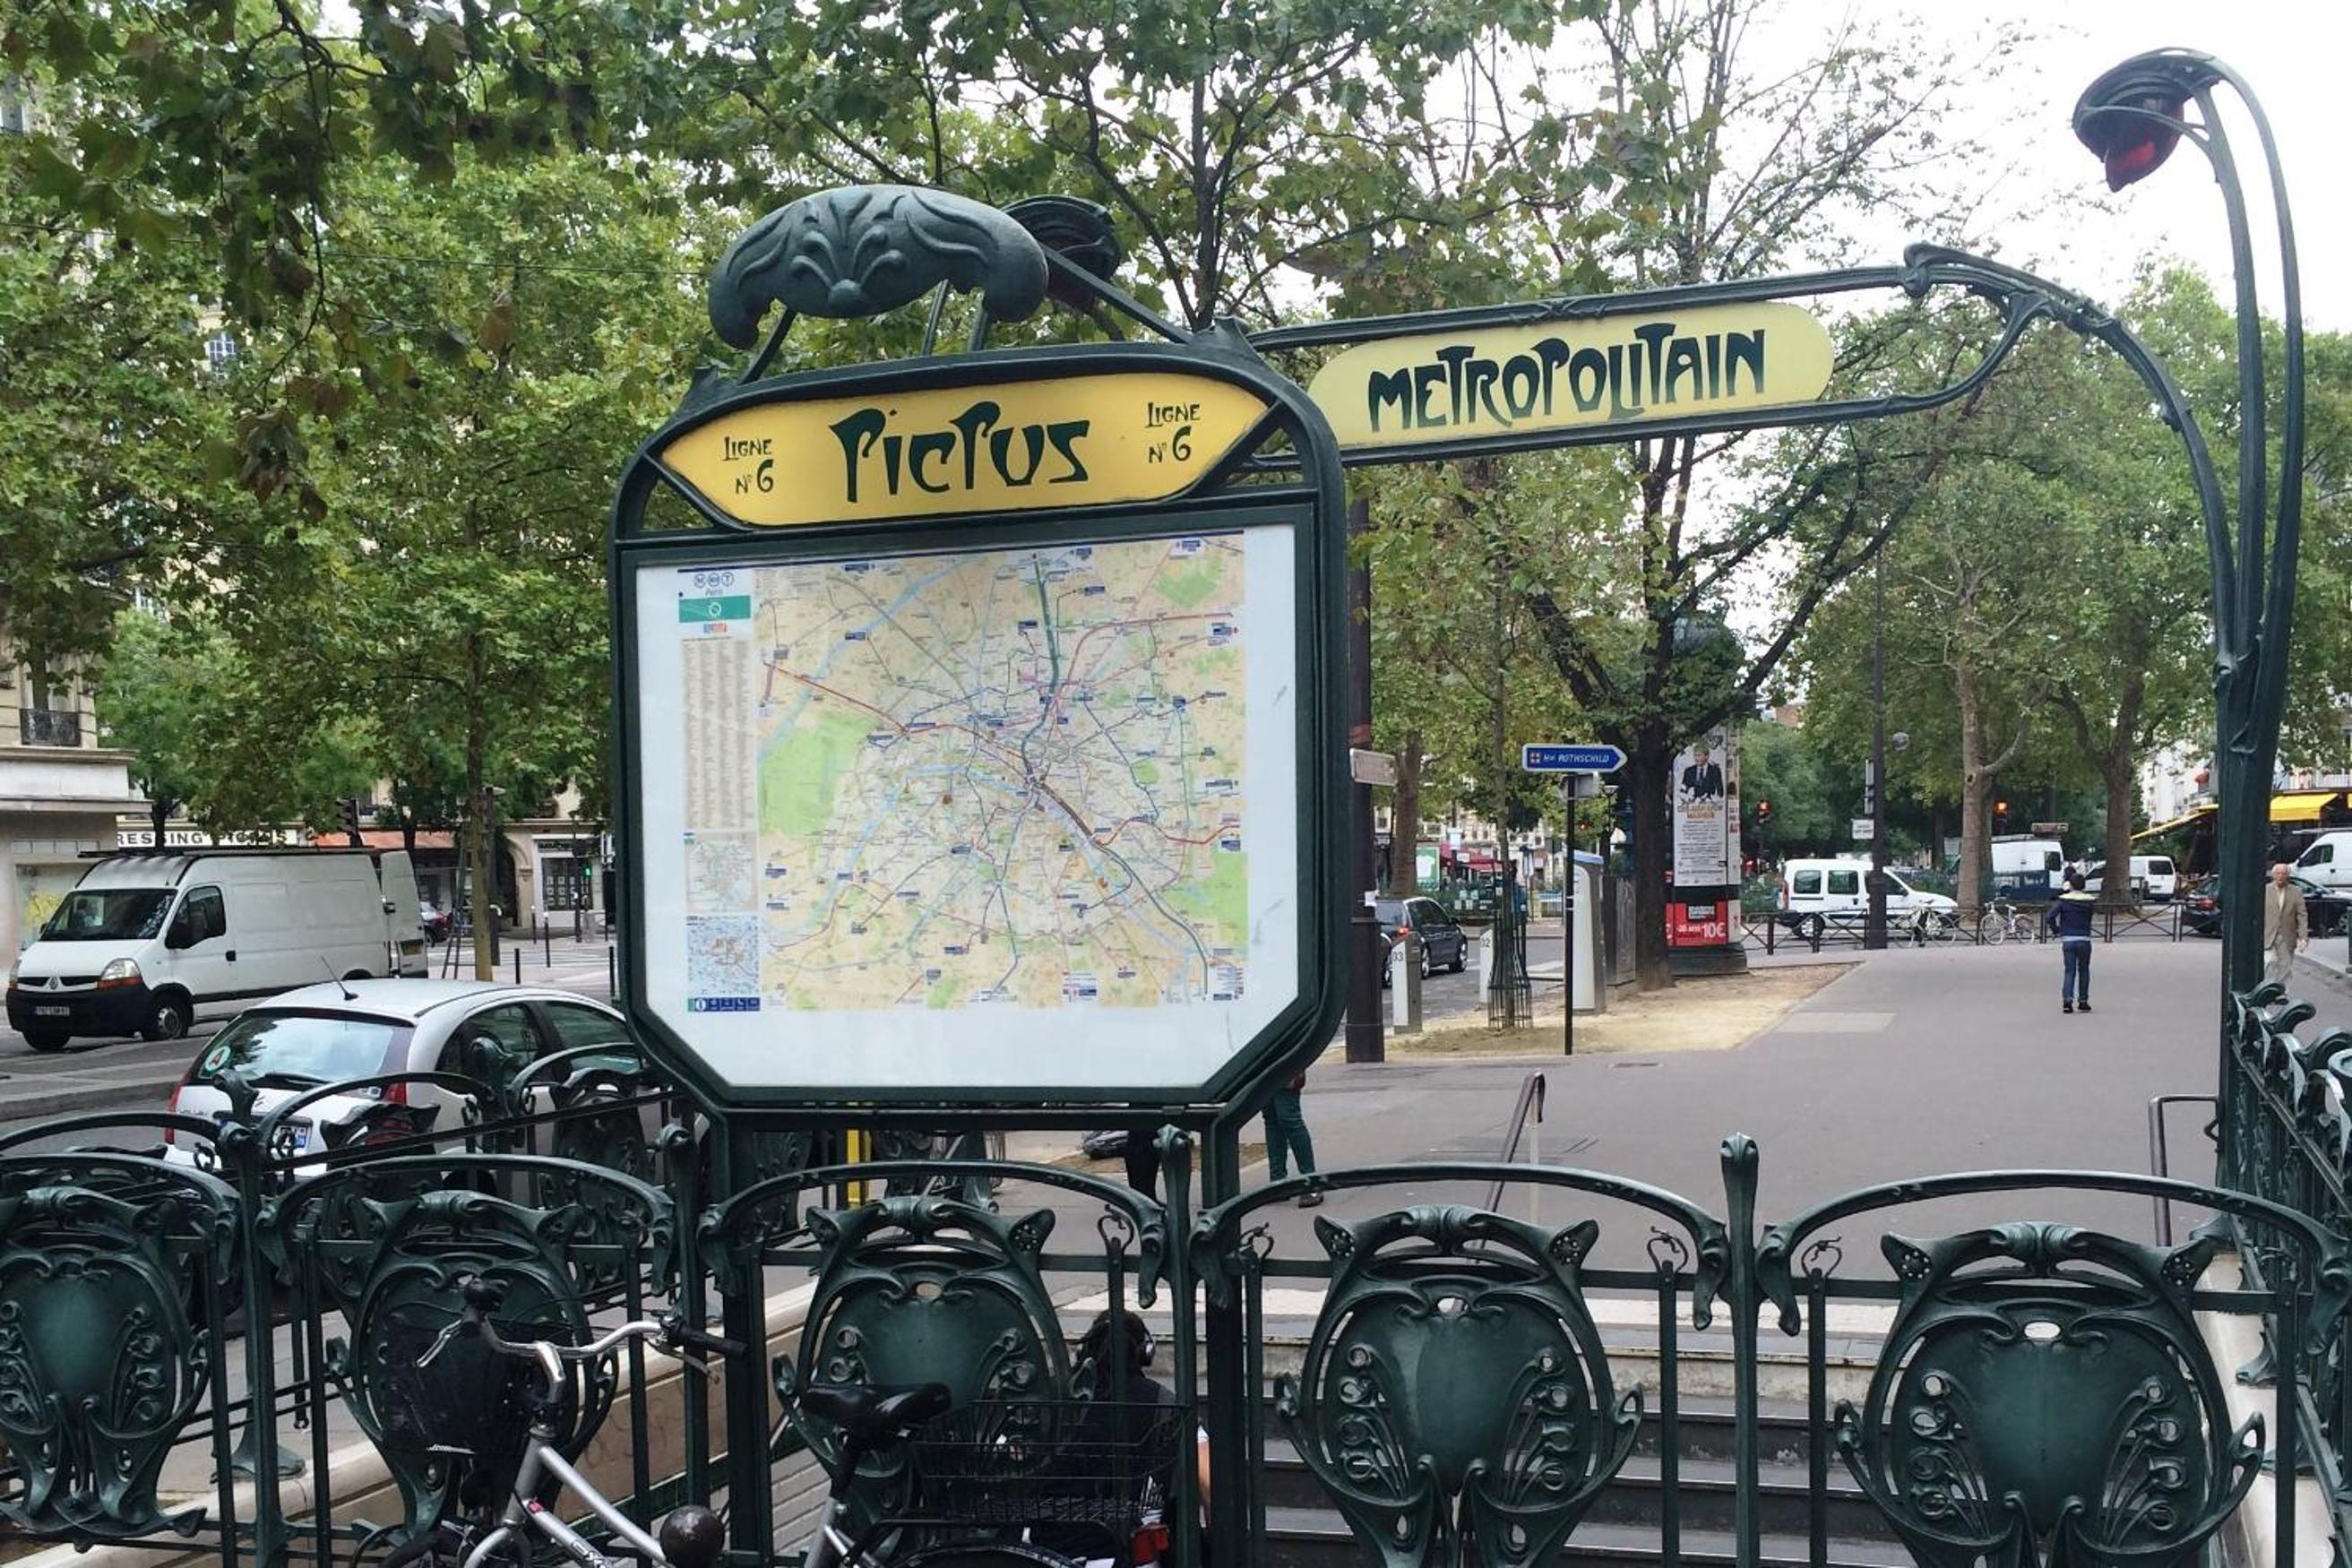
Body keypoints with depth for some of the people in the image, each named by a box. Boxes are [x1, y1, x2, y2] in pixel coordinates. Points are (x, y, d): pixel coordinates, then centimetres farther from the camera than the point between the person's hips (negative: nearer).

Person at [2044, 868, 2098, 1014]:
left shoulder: (2063, 900, -5)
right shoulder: (2089, 900, -1)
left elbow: (2050, 917, -13)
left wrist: (2056, 929, 3)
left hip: (2067, 940, -1)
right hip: (2084, 940, 1)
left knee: (2069, 971, 3)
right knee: (2083, 971, 14)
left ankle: (2067, 999, -15)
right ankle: (2083, 1001, 18)